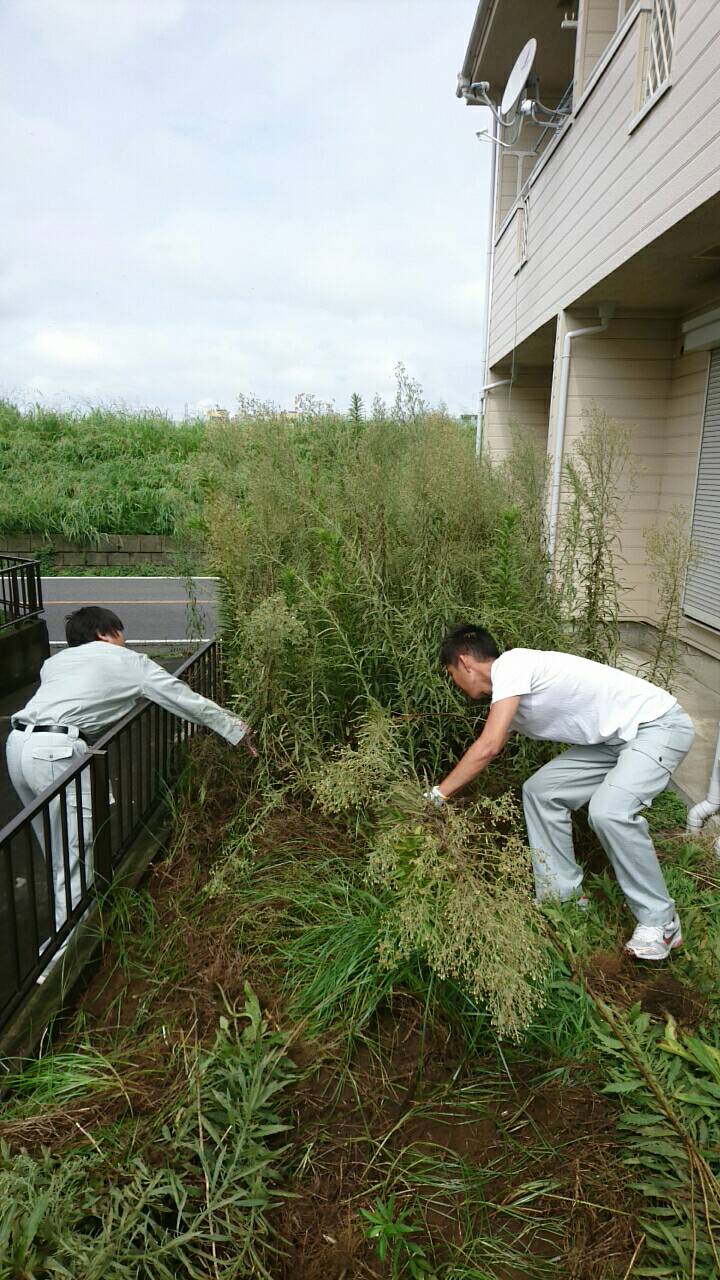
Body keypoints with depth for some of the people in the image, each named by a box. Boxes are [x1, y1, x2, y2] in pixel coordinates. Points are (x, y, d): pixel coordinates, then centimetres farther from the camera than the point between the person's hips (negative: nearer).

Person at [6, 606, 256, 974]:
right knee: (76, 857, -1)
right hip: (57, 751, -8)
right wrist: (238, 730, 24)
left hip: (18, 742, 8)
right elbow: (188, 700, 14)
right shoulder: (129, 661, 10)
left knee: (58, 848, 19)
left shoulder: (57, 659, 25)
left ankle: (67, 921, 31)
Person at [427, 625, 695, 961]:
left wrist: (437, 794, -17)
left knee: (608, 811, -28)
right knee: (540, 791, 4)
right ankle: (564, 896, 15)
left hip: (659, 723, -9)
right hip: (615, 738, 10)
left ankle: (660, 922, -7)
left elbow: (487, 748, -27)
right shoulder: (508, 700, 8)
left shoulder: (510, 663, -20)